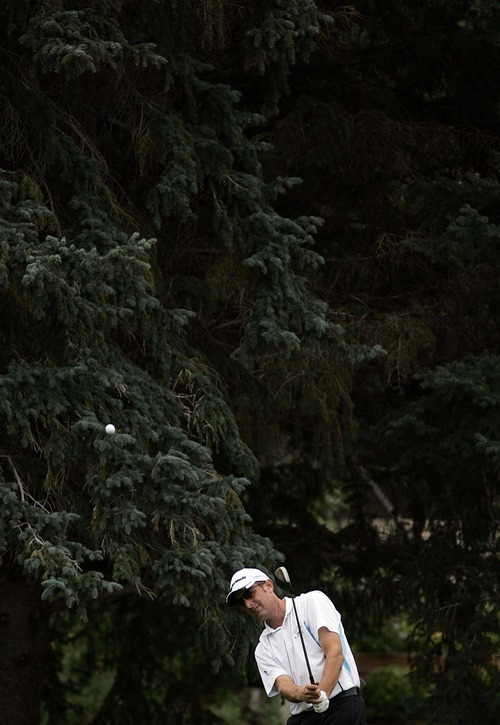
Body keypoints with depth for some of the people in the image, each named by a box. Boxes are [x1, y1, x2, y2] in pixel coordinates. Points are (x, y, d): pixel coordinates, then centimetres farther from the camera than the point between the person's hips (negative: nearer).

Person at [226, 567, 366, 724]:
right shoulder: (263, 650, 16)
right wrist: (300, 694, -25)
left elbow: (335, 652, -8)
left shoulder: (313, 601, 4)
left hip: (342, 704, -5)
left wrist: (323, 695, -21)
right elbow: (284, 685, 0)